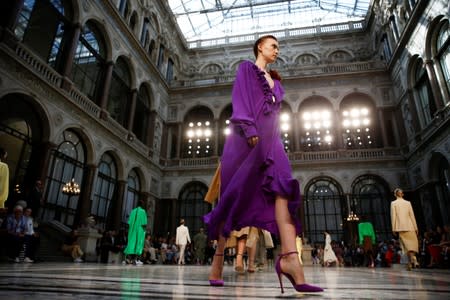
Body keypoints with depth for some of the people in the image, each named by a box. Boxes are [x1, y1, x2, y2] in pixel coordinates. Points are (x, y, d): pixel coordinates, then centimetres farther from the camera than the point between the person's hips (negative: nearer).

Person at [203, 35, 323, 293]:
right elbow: (239, 100, -4)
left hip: (270, 139, 5)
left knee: (282, 186, -20)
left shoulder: (275, 81, 29)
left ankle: (289, 257, -33)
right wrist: (250, 130, -19)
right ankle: (218, 259, 7)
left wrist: (272, 140, 15)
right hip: (247, 137, -5)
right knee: (236, 194, -5)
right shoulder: (246, 68, 12)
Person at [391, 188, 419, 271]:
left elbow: (393, 216, -4)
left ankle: (411, 259, -12)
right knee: (413, 242, 11)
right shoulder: (408, 203, 6)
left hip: (400, 227, -1)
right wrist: (415, 227, 10)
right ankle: (413, 260, -5)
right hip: (409, 226, 2)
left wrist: (394, 228, -1)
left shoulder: (393, 203, 0)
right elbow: (412, 215, 5)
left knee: (406, 244, 2)